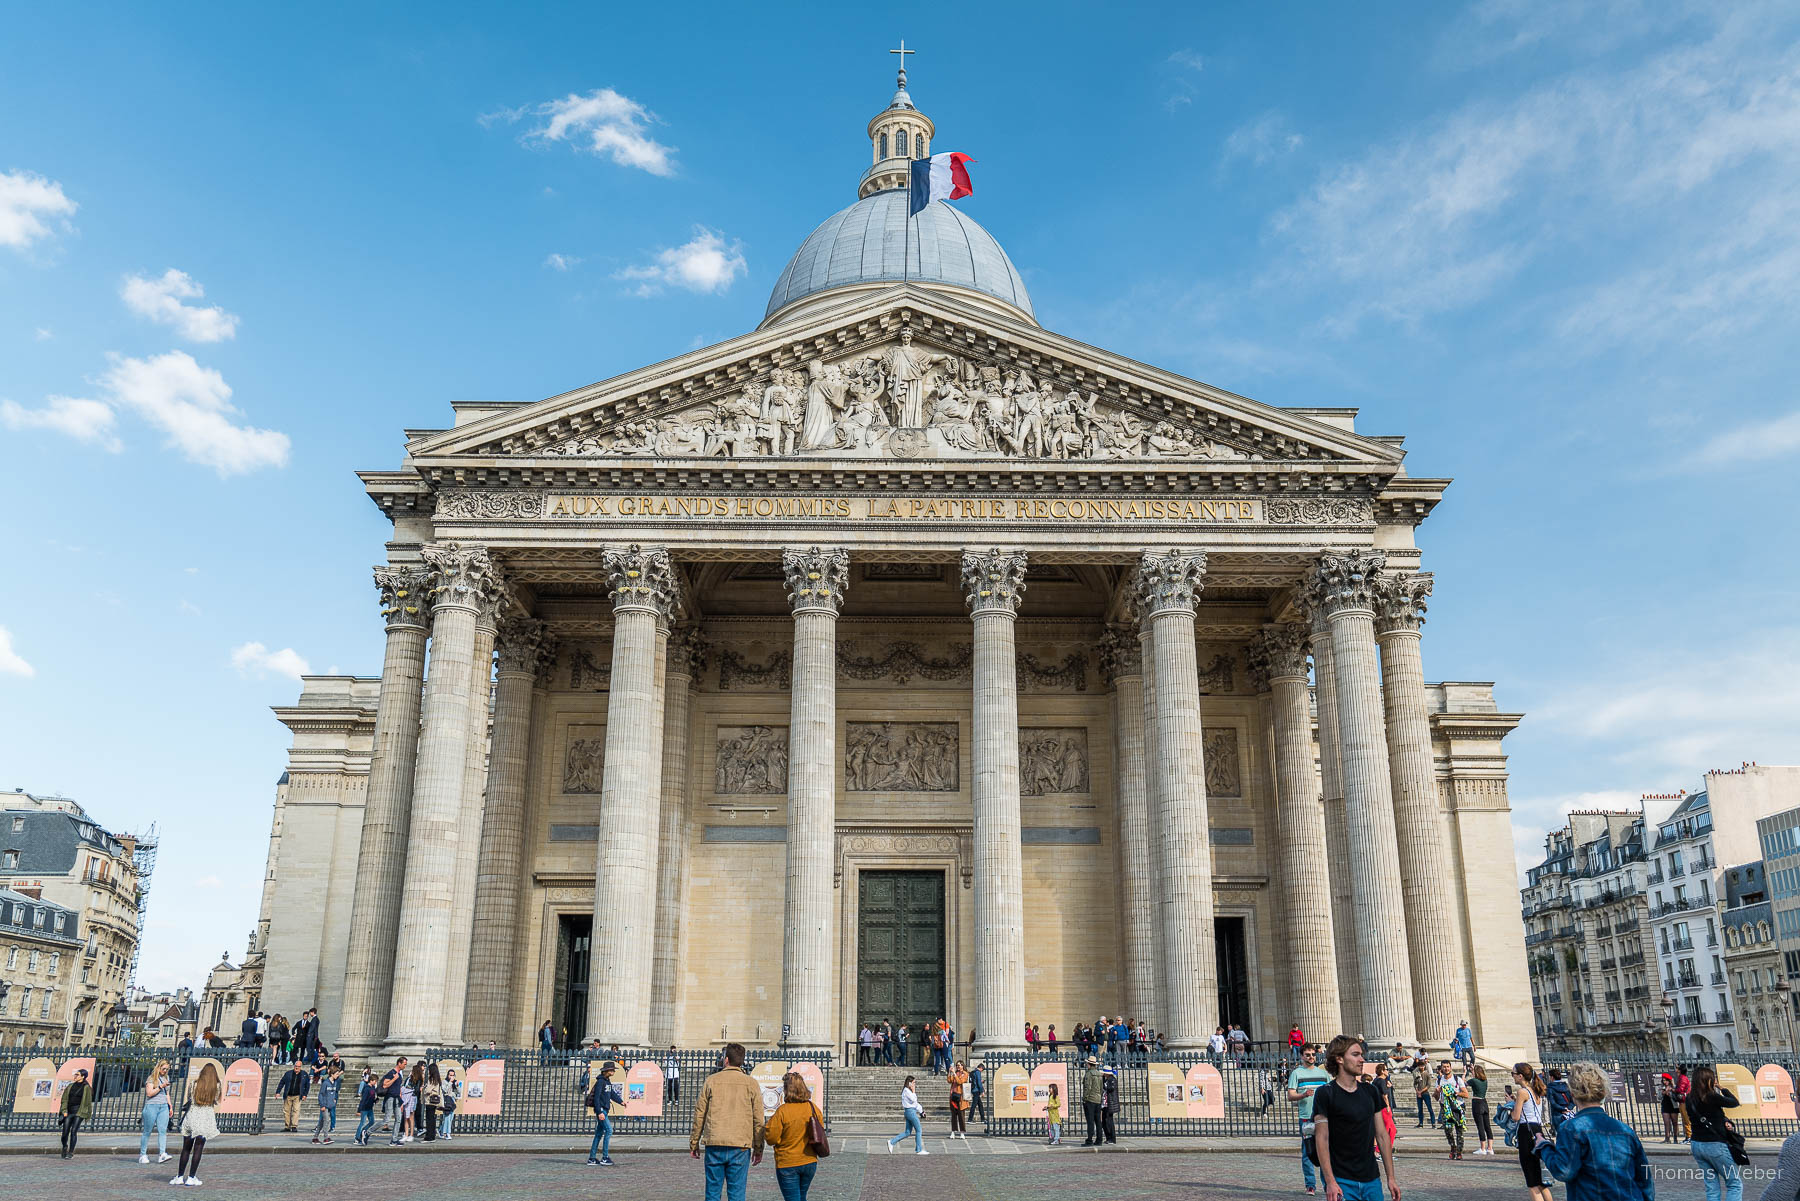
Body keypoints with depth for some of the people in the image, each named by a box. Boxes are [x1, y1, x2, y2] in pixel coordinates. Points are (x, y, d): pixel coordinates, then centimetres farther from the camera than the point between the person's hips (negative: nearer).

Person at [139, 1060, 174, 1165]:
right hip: (152, 1106, -5)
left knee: (163, 1131, -8)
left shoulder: (166, 1077, 17)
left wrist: (170, 1106, 21)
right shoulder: (151, 1078, -3)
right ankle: (142, 1155, 13)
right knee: (147, 1131, 3)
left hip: (163, 1107, 5)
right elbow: (149, 1093, -12)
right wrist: (161, 1087, -18)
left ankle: (162, 1154, -15)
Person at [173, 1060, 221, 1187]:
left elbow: (189, 1099, 12)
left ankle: (180, 1176, 13)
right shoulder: (217, 1086, -1)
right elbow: (216, 1103, 4)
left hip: (192, 1115, 2)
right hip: (206, 1118, -2)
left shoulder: (194, 1084, 3)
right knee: (198, 1149, 2)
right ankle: (191, 1177, -1)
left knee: (186, 1148, 12)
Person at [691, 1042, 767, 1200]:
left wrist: (694, 1143, 13)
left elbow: (699, 1114, 4)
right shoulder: (751, 1083, 2)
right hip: (740, 1146, 0)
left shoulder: (712, 1081, 2)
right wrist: (758, 1149, 9)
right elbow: (758, 1119, 2)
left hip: (714, 1145, 0)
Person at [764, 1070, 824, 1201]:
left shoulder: (782, 1111, -18)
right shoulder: (814, 1109, -2)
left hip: (787, 1164, -5)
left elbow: (771, 1138, -14)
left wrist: (767, 1125, 4)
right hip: (810, 1162, 5)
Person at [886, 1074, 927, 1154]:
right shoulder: (906, 1090, -14)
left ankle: (891, 1142, 9)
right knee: (919, 1130, -3)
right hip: (910, 1111, -10)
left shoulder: (908, 1090, 17)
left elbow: (915, 1102, 21)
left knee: (907, 1132, 10)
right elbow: (913, 1100, -18)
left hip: (909, 1112, 10)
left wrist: (921, 1111, 20)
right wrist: (913, 1091, -10)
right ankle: (919, 1150, 2)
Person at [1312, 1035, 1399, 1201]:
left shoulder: (1370, 1091, 9)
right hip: (1341, 1181, -5)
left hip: (1372, 1179, 5)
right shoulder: (1325, 1093, -8)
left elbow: (1382, 1135, 11)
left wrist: (1391, 1177, 8)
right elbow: (1322, 1139, -12)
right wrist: (1330, 1182, -18)